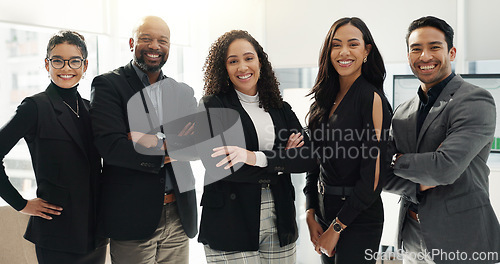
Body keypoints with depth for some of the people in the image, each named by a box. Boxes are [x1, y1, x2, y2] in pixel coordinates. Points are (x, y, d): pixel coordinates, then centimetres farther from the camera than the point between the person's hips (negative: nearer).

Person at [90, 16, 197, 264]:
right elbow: (110, 146, -14)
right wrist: (164, 155, -11)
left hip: (179, 216, 5)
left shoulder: (182, 92, 12)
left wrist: (157, 142, -17)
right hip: (133, 216, -4)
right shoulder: (108, 85, -2)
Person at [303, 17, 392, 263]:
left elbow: (373, 175, -16)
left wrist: (337, 227, -12)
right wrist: (311, 214, 1)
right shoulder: (324, 98, 7)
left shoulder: (372, 98, -13)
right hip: (324, 210, 6)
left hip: (358, 217, -6)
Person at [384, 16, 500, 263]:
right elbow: (384, 176, 4)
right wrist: (419, 187, -15)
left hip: (460, 242, -5)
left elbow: (446, 167, -24)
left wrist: (396, 160, -9)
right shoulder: (403, 111, 7)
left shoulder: (476, 100, -13)